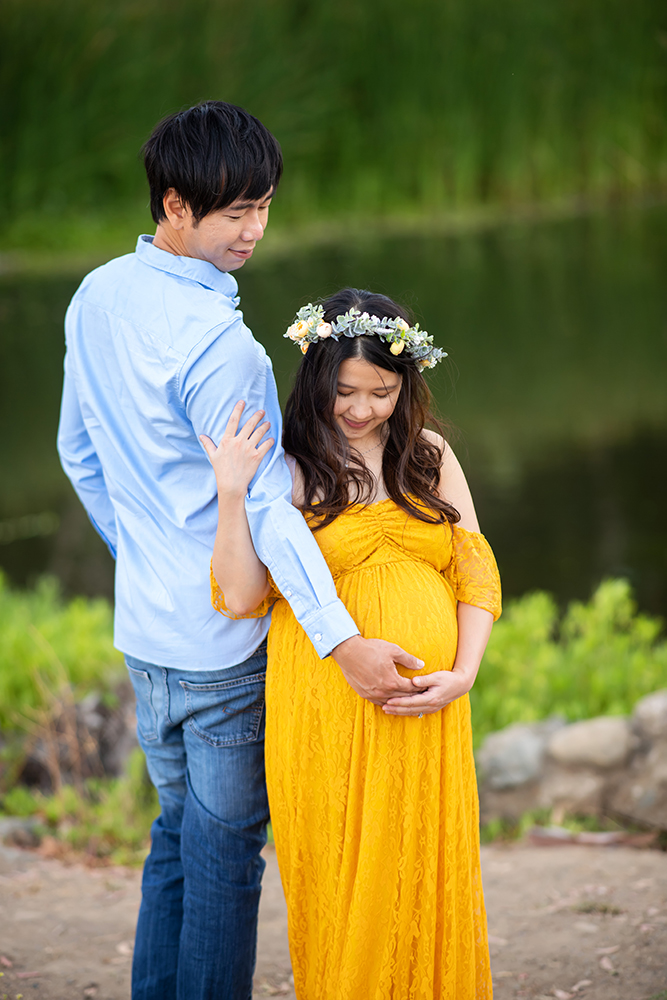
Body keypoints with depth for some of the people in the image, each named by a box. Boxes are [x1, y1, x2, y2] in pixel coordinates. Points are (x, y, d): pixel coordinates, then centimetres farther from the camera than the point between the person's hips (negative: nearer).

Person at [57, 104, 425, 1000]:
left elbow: (78, 452, 14)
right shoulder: (217, 343, -23)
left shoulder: (96, 299, 3)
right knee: (226, 855, 3)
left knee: (177, 835, 19)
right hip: (224, 640, -8)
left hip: (143, 625, 8)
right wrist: (342, 640, -24)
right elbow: (263, 505, -24)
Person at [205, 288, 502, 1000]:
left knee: (431, 877, 10)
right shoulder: (286, 468, -2)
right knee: (344, 884, 5)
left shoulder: (429, 456, 9)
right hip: (328, 712, -3)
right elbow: (240, 596, -7)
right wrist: (231, 494, -17)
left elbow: (476, 572, 8)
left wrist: (462, 675, -5)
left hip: (428, 714, 3)